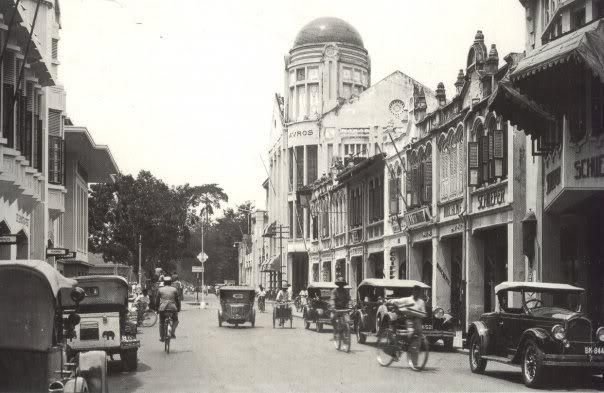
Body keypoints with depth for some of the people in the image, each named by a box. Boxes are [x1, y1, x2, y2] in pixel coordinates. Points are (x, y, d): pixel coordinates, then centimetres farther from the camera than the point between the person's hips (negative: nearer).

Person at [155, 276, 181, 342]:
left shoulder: (160, 290, 8)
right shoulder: (174, 289, 8)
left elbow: (157, 301, 10)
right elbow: (178, 300, 9)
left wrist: (157, 308, 21)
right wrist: (178, 309, 18)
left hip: (162, 308, 0)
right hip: (172, 308, 0)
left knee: (161, 323, 16)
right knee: (175, 321, 21)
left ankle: (161, 337, 12)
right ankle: (173, 332, 1)